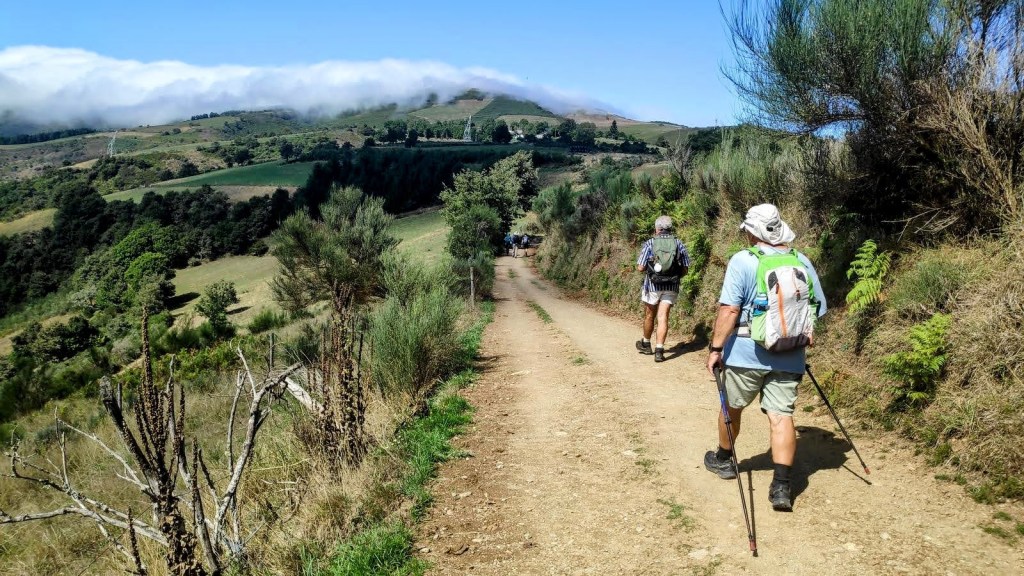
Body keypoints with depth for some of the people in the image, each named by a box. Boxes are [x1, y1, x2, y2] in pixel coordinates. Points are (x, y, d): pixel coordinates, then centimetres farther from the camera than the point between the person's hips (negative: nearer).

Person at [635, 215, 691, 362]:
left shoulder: (649, 244, -6)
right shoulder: (679, 244, 0)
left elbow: (640, 268, -7)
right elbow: (685, 269, 3)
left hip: (652, 285, -1)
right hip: (671, 287, 1)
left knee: (649, 316, 15)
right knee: (663, 317, 1)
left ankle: (646, 344, 34)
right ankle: (659, 349, -8)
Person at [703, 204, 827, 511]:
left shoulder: (742, 261, -11)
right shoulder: (802, 262, 4)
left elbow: (729, 310, -17)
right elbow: (818, 309, 11)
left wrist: (716, 349, -12)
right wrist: (804, 340, 25)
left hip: (745, 352, -3)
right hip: (789, 357, 3)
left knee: (732, 407, 17)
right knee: (781, 415, 4)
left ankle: (723, 460, 36)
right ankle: (781, 486, -2)